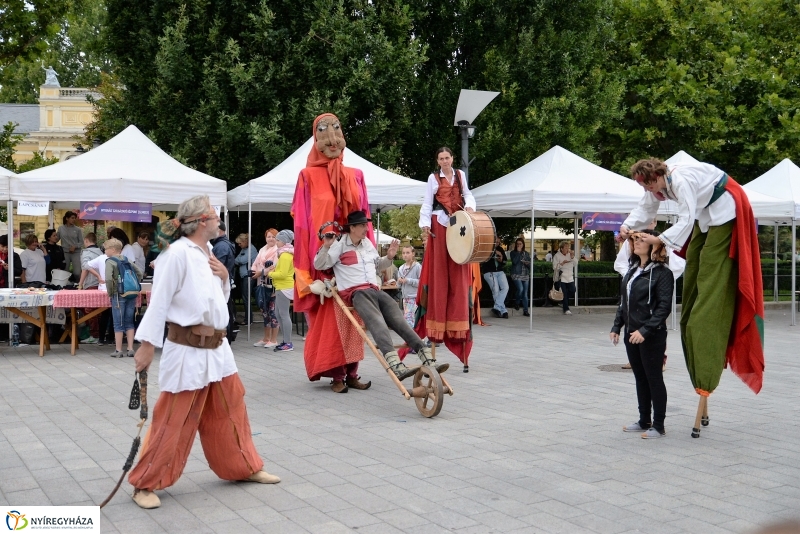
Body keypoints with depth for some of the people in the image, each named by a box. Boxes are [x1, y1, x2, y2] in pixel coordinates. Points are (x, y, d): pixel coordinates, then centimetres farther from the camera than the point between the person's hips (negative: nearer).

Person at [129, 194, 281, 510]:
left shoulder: (208, 254, 12)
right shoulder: (177, 253, -15)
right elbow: (159, 301, -16)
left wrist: (224, 278, 1)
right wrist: (147, 345, -16)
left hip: (216, 347, 8)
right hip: (187, 350, -8)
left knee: (230, 411, 18)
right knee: (172, 421, -2)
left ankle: (244, 468, 34)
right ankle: (145, 484, 11)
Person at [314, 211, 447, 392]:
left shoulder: (368, 244, 21)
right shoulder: (339, 245, 0)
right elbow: (319, 265, -4)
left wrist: (388, 258, 16)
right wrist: (326, 247, -21)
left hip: (374, 290, 7)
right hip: (355, 292, -7)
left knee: (398, 319, -11)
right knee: (377, 322, -32)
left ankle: (428, 360, -18)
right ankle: (395, 366, -51)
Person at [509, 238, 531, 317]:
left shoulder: (526, 254, 14)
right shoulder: (513, 253, 4)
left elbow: (530, 265, 14)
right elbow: (514, 261, -14)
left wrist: (527, 263, -9)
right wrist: (518, 252, -10)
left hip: (525, 275, 4)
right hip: (516, 275, -4)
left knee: (525, 293, -1)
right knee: (520, 289, -23)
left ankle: (525, 311, 0)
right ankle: (517, 303, 3)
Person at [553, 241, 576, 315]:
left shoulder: (570, 254, 9)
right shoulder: (557, 256, -6)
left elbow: (574, 264, 6)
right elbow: (555, 267, -11)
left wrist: (572, 257, -8)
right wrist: (562, 263, -21)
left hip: (570, 277, 5)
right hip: (561, 278, -5)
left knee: (572, 291, -1)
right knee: (564, 293, -5)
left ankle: (563, 303, 23)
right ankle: (566, 309, 2)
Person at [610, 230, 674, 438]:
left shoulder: (662, 273, -11)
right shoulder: (632, 270, 12)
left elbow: (664, 306, -17)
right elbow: (624, 302, 17)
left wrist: (645, 330, -24)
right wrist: (616, 326, 10)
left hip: (652, 335, -7)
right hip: (631, 334, 7)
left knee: (654, 379, 1)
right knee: (640, 378, 14)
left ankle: (659, 426, 10)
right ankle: (644, 421, 25)